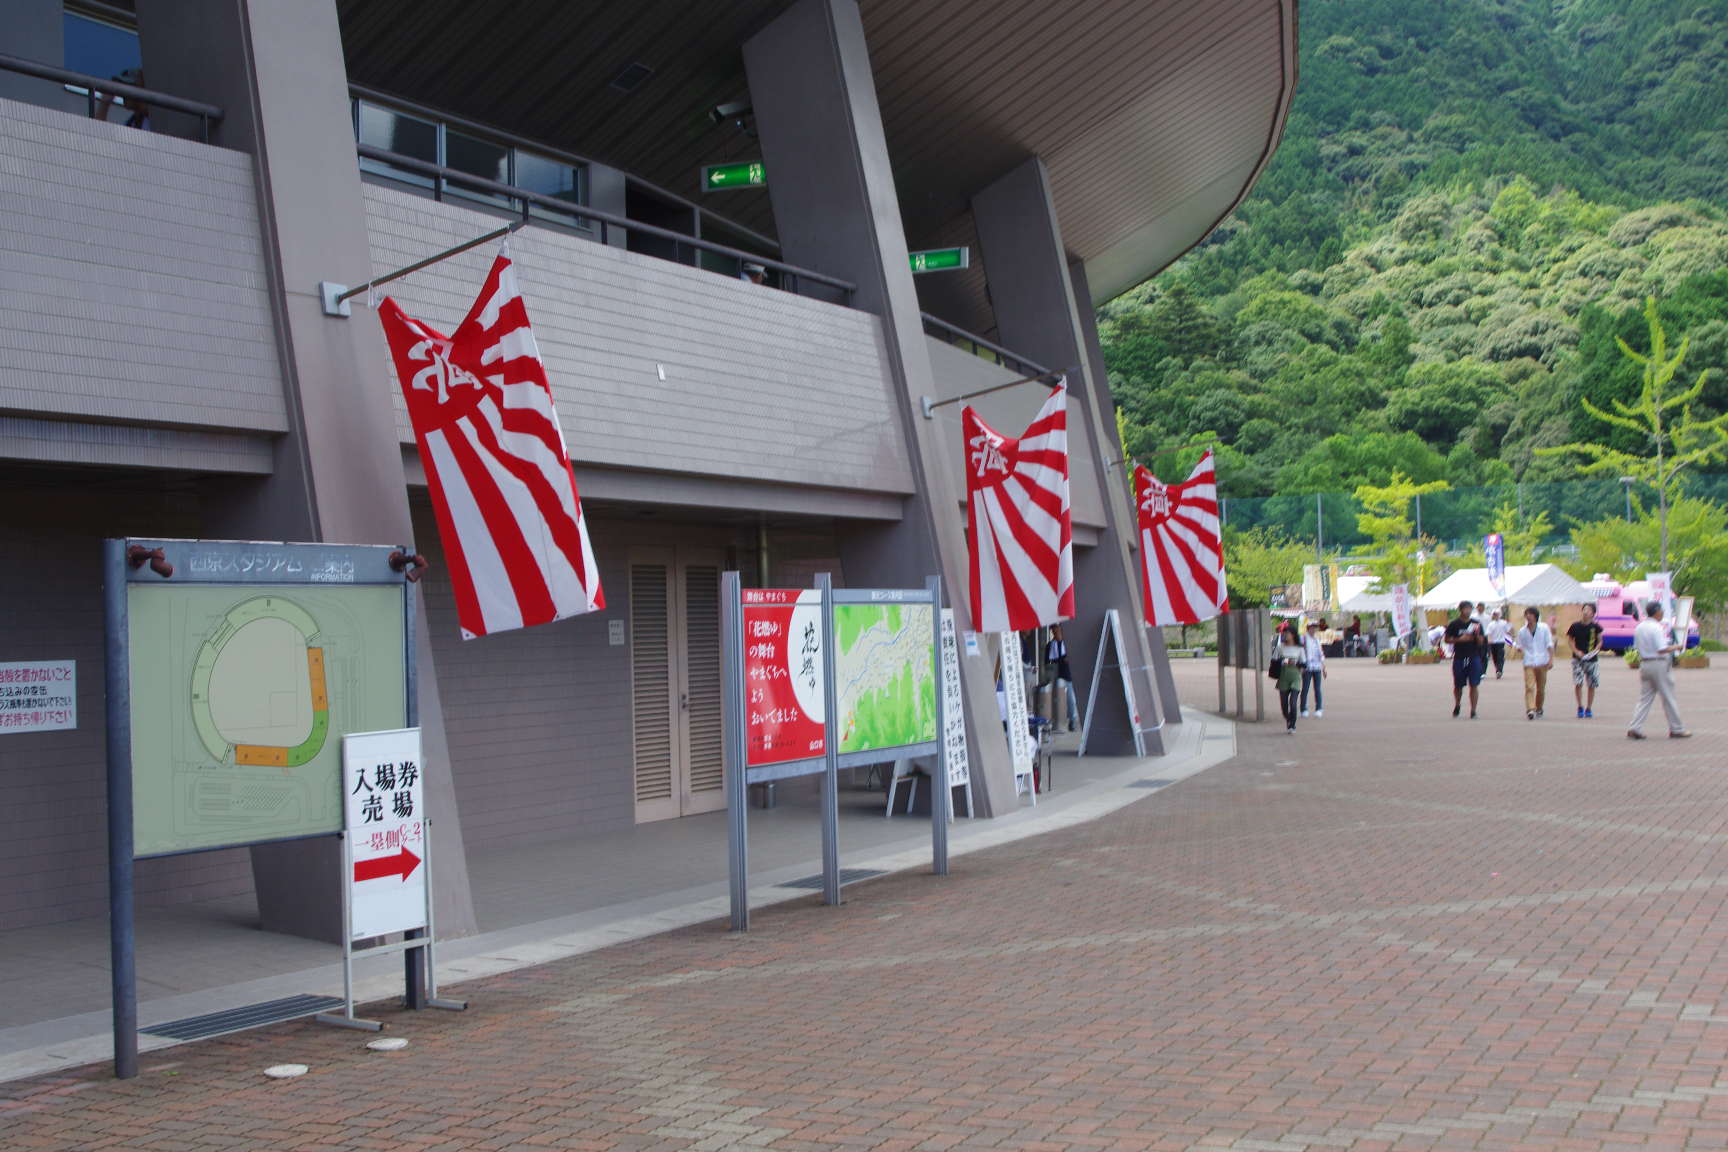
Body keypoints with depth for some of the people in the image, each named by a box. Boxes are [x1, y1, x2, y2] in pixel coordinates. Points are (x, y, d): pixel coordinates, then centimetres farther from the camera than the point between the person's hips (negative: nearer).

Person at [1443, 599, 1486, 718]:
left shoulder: (1477, 624, 5)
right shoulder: (1454, 624, 2)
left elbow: (1481, 642, 4)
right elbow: (1447, 639, 3)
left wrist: (1477, 634, -16)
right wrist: (1460, 639, -11)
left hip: (1474, 657, 0)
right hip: (1459, 658, 0)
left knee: (1474, 685, -4)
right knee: (1458, 685, 8)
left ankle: (1473, 711, 1)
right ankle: (1457, 705, 34)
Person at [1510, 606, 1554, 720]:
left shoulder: (1544, 628, 2)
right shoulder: (1522, 631, 6)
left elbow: (1549, 644, 2)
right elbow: (1520, 646, 15)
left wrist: (1551, 659, -5)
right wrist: (1519, 648, -8)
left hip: (1542, 662, 0)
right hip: (1529, 663, 0)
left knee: (1541, 688, 8)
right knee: (1529, 687, -15)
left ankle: (1539, 709, 26)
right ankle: (1530, 710, -23)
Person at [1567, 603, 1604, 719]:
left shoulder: (1595, 627, -3)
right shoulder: (1575, 626, -3)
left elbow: (1600, 641, 7)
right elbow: (1570, 640, 7)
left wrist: (1596, 650, -11)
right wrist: (1576, 651, -7)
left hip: (1592, 659, 1)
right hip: (1578, 659, -1)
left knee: (1592, 685, 5)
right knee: (1578, 683, -10)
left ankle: (1589, 709, 20)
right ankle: (1580, 707, 6)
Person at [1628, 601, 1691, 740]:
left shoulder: (1639, 627, 8)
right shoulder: (1657, 627, -16)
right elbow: (1662, 649, -20)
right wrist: (1677, 646, -7)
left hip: (1644, 664, 7)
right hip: (1659, 663, -7)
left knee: (1644, 698, 8)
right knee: (1668, 698, 5)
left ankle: (1635, 729, -2)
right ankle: (1676, 729, 15)